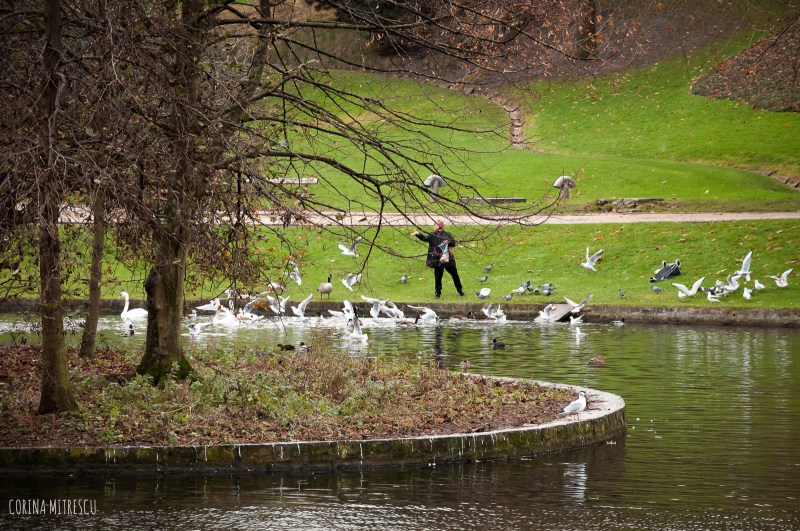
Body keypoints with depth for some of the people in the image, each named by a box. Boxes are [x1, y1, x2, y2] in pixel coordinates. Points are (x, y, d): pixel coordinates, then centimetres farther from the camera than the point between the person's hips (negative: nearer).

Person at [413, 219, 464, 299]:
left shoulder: (447, 235, -1)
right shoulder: (432, 235, 4)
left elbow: (453, 243, -1)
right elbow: (424, 238, -8)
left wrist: (449, 242, -22)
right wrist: (418, 235, -23)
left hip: (448, 259, -1)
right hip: (438, 261, 1)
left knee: (454, 274, 9)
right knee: (438, 277, 3)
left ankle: (459, 290, 26)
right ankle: (438, 292, 14)